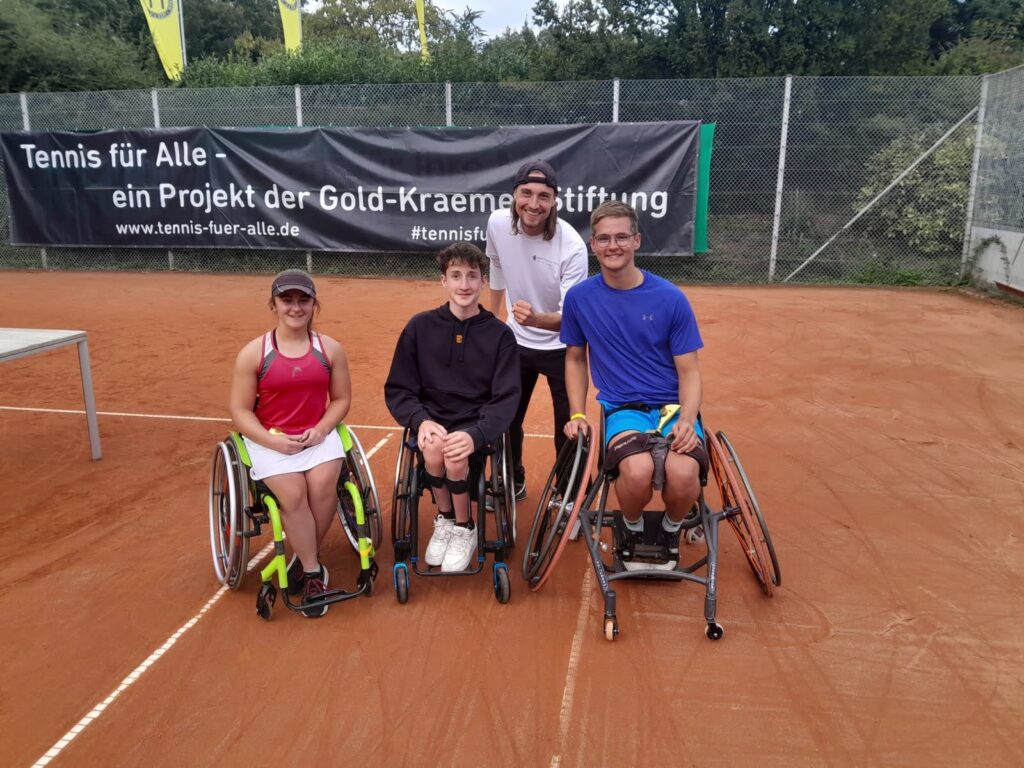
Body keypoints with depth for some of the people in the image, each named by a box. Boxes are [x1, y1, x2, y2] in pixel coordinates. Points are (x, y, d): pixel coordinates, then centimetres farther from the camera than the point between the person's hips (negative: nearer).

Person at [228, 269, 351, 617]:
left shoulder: (330, 349, 4)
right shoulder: (253, 353, -3)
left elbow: (341, 399, 8)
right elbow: (240, 410, -2)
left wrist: (320, 430, -10)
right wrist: (271, 441, -17)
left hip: (319, 435, 2)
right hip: (270, 440, -1)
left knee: (322, 485, -27)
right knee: (292, 493, -27)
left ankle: (304, 560, -2)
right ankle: (314, 572, -9)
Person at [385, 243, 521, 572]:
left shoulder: (500, 334, -2)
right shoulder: (420, 327, 1)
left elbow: (506, 399, -7)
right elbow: (397, 390, 3)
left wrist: (476, 435, -25)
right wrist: (421, 421, -18)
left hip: (478, 425, -1)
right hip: (432, 420, 1)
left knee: (455, 455, -32)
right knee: (434, 448, -32)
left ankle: (464, 530, -2)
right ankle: (444, 520, -2)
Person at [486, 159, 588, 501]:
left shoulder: (572, 246, -26)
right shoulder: (497, 223, -13)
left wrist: (536, 319, -48)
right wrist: (492, 317, 21)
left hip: (561, 348, -4)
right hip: (516, 343, 4)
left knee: (568, 427, 2)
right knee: (507, 419, 14)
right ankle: (512, 483, 38)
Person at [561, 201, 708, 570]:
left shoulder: (670, 298, -2)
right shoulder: (579, 297, 2)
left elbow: (689, 373, 2)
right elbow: (575, 359, 16)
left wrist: (686, 420, -16)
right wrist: (577, 414, 5)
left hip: (673, 406, 0)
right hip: (622, 408, 0)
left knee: (683, 472, -32)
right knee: (637, 469, -33)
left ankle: (670, 530, 6)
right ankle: (631, 528, 4)